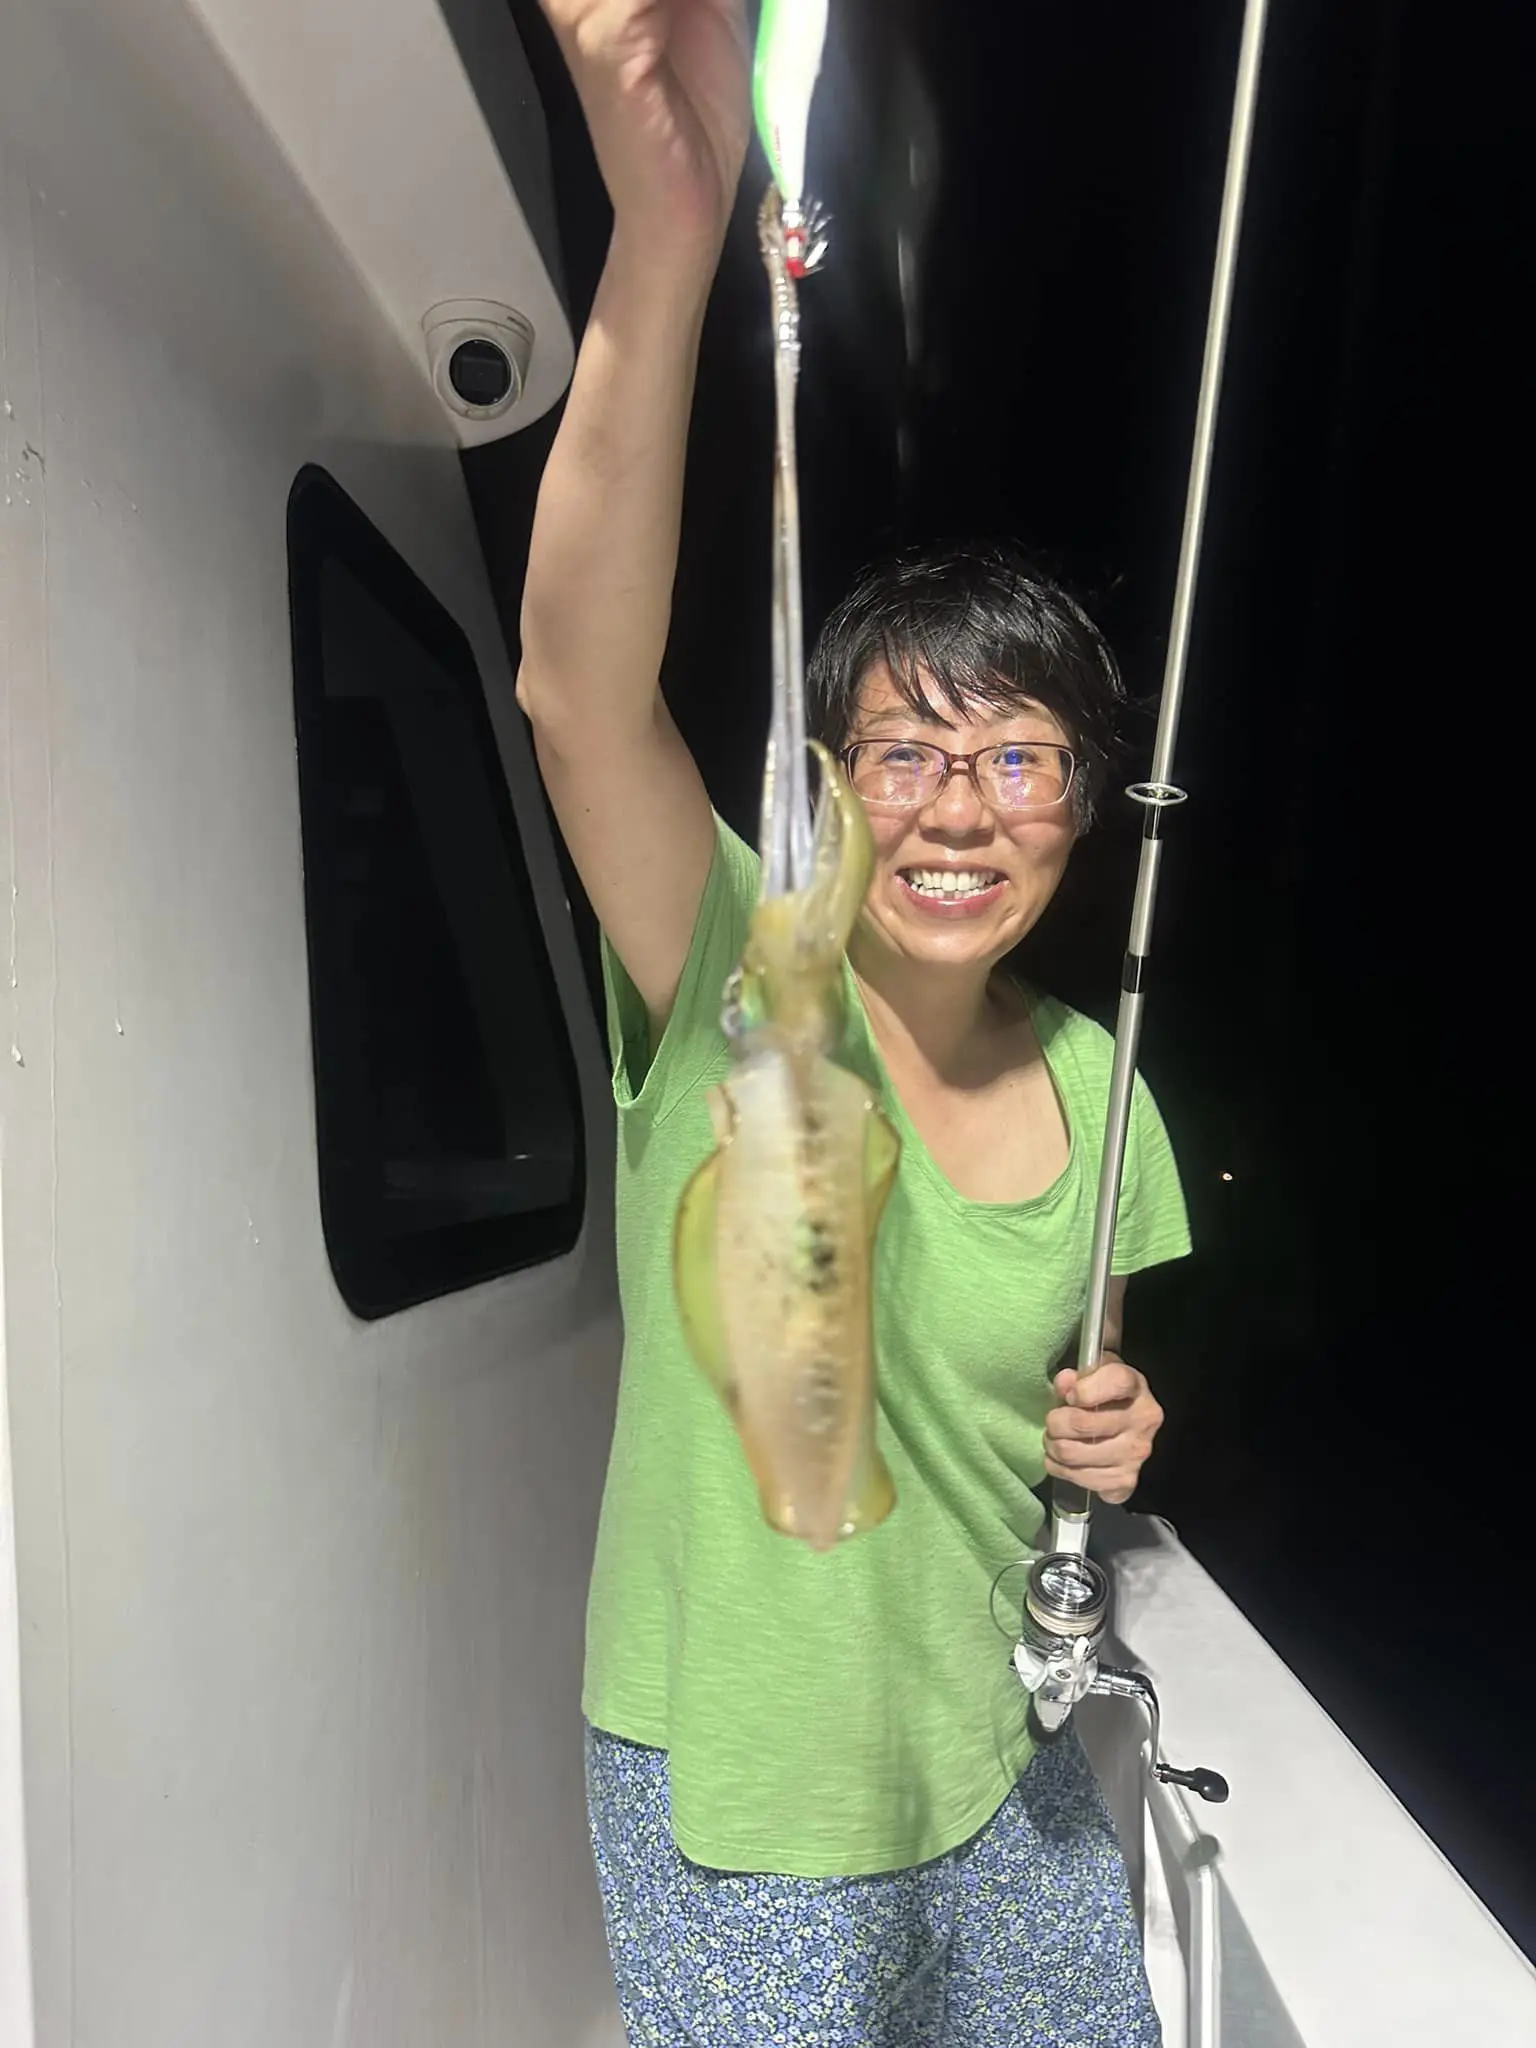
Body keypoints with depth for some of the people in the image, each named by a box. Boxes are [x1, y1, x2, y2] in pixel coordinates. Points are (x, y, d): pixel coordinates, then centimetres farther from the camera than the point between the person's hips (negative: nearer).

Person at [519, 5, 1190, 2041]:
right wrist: (668, 220, -49)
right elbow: (581, 690, -39)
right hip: (741, 1792, -4)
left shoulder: (1091, 1080, -5)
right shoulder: (738, 979, -20)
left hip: (997, 1753, 5)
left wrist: (1109, 1428, -11)